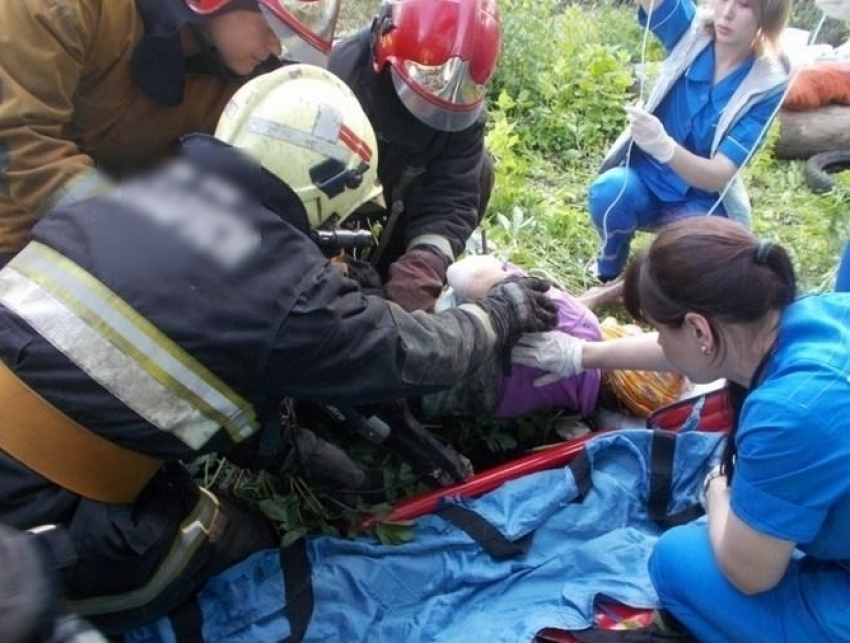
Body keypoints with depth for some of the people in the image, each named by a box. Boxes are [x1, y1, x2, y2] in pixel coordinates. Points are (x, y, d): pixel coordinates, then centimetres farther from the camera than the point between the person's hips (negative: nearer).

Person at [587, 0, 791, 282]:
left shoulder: (767, 84, -16)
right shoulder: (691, 31, -10)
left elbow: (718, 177, -23)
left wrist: (663, 145, -44)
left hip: (702, 201, -1)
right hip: (647, 177, 1)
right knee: (609, 193, -33)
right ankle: (608, 276, -2)